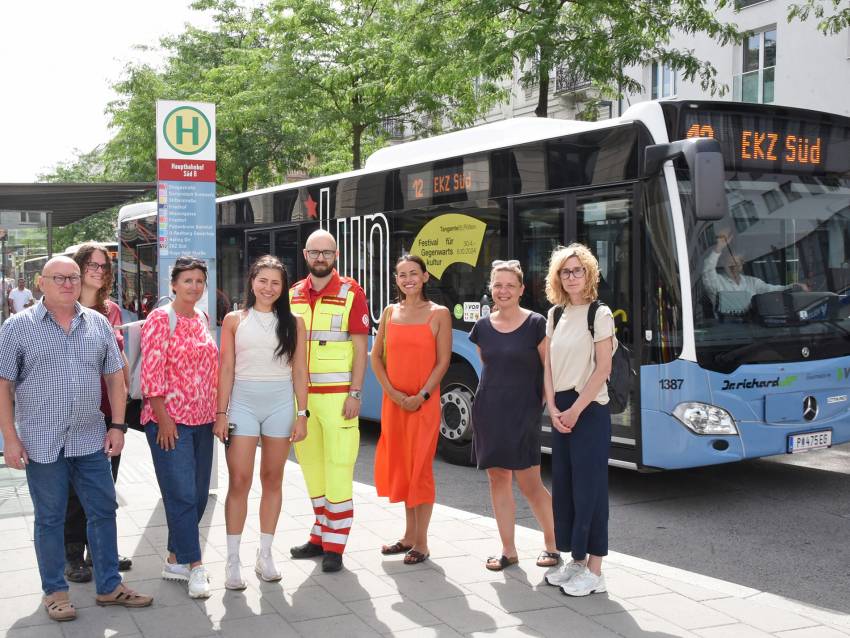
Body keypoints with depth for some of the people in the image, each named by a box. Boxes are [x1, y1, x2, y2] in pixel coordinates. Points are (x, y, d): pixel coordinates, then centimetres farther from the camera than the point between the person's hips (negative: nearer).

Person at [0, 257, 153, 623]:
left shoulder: (98, 324, 6)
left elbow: (114, 377, 10)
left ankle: (109, 586, 23)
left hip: (91, 440, 3)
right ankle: (55, 591, 22)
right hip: (42, 443, -3)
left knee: (104, 511, 9)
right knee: (50, 519, 8)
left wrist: (117, 425, 3)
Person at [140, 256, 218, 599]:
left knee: (199, 494, 10)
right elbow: (151, 372, -13)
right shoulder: (160, 319, -8)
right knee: (182, 495, -7)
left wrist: (216, 412, 12)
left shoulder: (202, 319, 12)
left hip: (202, 419, 7)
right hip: (170, 421, -7)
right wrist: (163, 418, -16)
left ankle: (175, 558, 23)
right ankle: (194, 565, 1)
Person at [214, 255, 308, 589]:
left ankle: (265, 555, 18)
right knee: (239, 481, -5)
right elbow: (226, 369, 3)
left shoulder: (293, 323, 6)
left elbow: (300, 371, 5)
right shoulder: (234, 320, 5)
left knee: (273, 480, 8)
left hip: (281, 403, 1)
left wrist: (301, 415, -1)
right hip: (243, 402, -1)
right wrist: (221, 413, -2)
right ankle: (233, 560, 1)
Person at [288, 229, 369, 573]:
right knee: (311, 467, 11)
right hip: (300, 394, 5)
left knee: (338, 469, -4)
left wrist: (355, 393, -11)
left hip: (337, 395, -5)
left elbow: (360, 347, -5)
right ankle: (321, 536, 23)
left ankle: (334, 546, 3)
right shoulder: (293, 295, 10)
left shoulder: (350, 292, -2)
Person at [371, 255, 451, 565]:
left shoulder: (439, 314, -2)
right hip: (393, 401, 4)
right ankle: (409, 535, 23)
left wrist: (421, 396, -14)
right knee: (399, 466, 11)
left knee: (420, 468, -2)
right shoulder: (390, 312, 9)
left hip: (424, 403, -4)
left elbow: (442, 362, -5)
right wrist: (393, 392, -6)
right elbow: (376, 357, 8)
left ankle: (421, 543, 6)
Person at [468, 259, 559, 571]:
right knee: (498, 479, 7)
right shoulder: (482, 327, 7)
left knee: (529, 483, -4)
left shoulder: (535, 324, -6)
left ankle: (551, 545, 16)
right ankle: (508, 551, 16)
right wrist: (496, 394, 12)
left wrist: (540, 404, -7)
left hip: (523, 412, -4)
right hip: (488, 411, 5)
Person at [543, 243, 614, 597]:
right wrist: (553, 408, -2)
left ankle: (594, 569, 3)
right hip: (561, 410, 7)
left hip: (590, 409, -7)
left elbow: (603, 369, -12)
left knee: (589, 486, -4)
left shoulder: (599, 313, -7)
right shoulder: (555, 315, 11)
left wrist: (575, 410, -13)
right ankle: (576, 559, 20)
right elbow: (549, 366, 10)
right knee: (563, 484, 9)